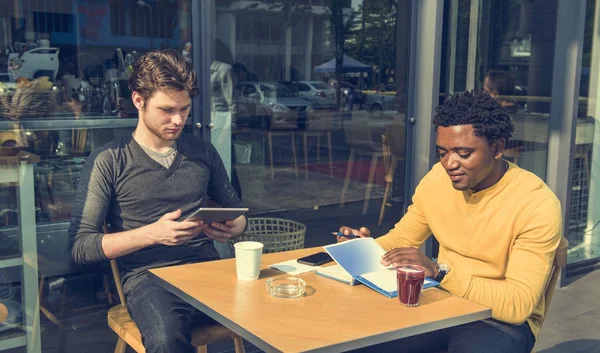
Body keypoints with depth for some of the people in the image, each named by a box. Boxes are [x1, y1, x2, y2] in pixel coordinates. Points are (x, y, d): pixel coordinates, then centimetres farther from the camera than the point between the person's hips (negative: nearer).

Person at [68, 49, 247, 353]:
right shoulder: (108, 161, 3)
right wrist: (152, 234, -14)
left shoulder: (203, 151, 15)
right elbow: (80, 245, -2)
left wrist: (232, 228, 0)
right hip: (148, 275, -3)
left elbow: (236, 210, 26)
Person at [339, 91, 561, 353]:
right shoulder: (436, 179, -5)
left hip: (503, 319, -4)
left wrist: (439, 271, -34)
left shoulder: (537, 204, -20)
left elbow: (519, 304, -24)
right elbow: (402, 237, 9)